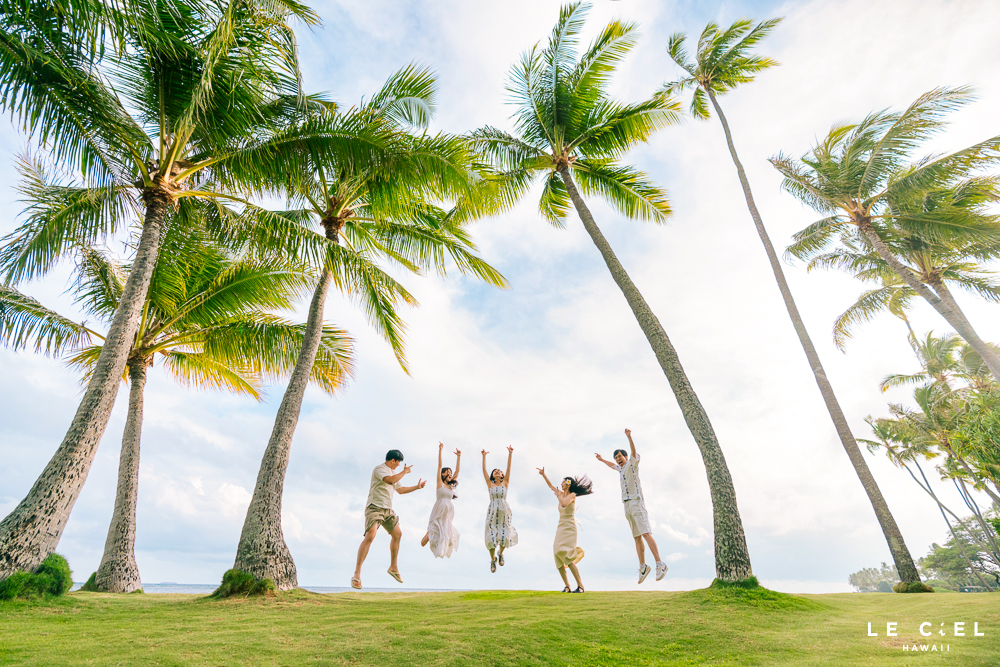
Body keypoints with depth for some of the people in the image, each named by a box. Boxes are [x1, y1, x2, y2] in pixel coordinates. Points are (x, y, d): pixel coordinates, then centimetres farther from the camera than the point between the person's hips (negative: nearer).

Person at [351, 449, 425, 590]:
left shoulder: (393, 472, 19)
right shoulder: (379, 469, -10)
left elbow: (400, 489, 31)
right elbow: (390, 480, -28)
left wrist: (416, 487, 29)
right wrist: (404, 472, -14)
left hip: (388, 509, 9)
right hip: (375, 507, -9)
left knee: (397, 534, 14)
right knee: (370, 535, -23)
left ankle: (393, 567, 30)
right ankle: (357, 574, -20)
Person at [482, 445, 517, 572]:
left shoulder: (505, 483, 7)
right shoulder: (490, 484, 6)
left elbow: (509, 468, -2)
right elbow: (484, 470, -2)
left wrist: (510, 454, -9)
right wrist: (484, 456, -9)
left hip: (504, 512, 0)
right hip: (492, 512, 0)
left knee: (504, 536, -4)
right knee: (491, 536, -4)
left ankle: (500, 552, 30)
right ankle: (492, 559, 20)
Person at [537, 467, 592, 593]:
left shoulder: (572, 495, -7)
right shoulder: (562, 494, 13)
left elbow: (564, 504, -25)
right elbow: (551, 486, 24)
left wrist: (558, 495, -10)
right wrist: (543, 475, 20)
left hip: (569, 528, -7)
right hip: (560, 528, 7)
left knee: (567, 558, -16)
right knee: (559, 561, 1)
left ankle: (580, 586, -9)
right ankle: (567, 586, 9)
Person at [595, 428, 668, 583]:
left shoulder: (632, 464, 2)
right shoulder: (622, 469, 23)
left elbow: (634, 452, -18)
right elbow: (612, 465, 46)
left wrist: (629, 437, -34)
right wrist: (602, 460, 57)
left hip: (636, 502, -7)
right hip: (627, 506, 8)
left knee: (646, 533, -17)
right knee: (637, 537, 4)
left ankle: (660, 564, -20)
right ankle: (643, 566, 6)